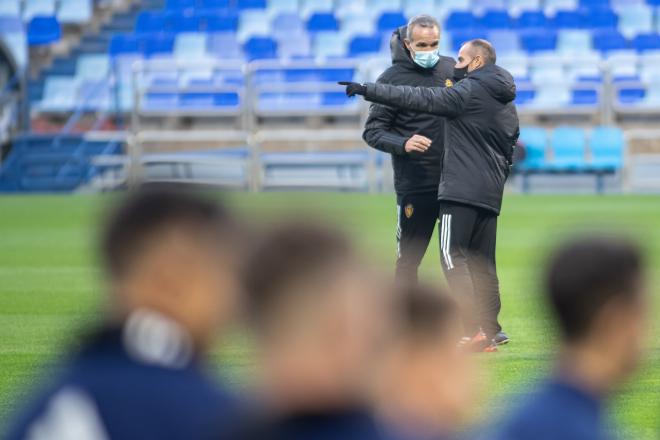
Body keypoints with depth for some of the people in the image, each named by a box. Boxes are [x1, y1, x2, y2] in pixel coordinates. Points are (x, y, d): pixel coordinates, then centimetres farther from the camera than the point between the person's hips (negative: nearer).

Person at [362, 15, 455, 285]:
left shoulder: (451, 68, 7)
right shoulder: (392, 78, -6)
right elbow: (372, 131, -8)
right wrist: (403, 144, -27)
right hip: (415, 185, -4)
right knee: (408, 258, 1)